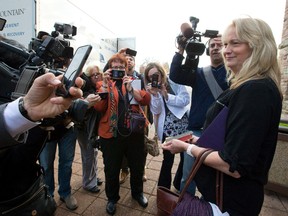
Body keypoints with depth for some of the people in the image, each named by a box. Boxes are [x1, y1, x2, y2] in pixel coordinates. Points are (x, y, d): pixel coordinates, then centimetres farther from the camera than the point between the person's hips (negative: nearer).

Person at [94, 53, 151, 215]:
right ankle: (112, 198, 41)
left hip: (134, 133, 2)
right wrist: (105, 84, -17)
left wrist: (131, 88, -18)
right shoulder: (103, 84, 4)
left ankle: (138, 193, 46)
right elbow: (98, 107, -11)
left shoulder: (134, 82, 8)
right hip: (111, 134, -1)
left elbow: (147, 100, -7)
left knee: (138, 166, 18)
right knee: (111, 170, 13)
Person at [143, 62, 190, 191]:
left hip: (183, 125, 2)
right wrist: (154, 95, -21)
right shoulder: (151, 90, 1)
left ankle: (180, 187, 38)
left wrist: (166, 96, -18)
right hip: (167, 129, -1)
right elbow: (156, 111, -8)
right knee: (168, 160, 4)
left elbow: (186, 100, -10)